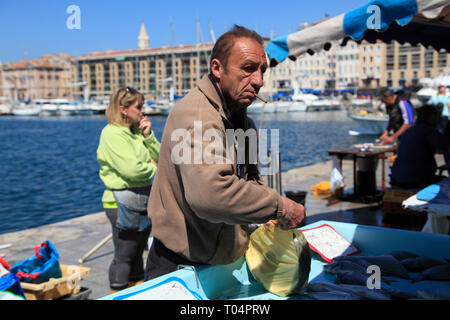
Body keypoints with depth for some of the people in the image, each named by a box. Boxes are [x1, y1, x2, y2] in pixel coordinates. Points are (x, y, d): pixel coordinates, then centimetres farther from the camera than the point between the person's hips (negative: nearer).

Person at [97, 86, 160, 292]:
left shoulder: (137, 130, 11)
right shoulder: (112, 133, -14)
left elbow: (159, 156, 12)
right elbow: (131, 170, -24)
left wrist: (148, 135, -1)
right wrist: (153, 167, -5)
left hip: (144, 200, 8)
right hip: (124, 203, -8)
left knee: (137, 253, 18)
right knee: (124, 256, 1)